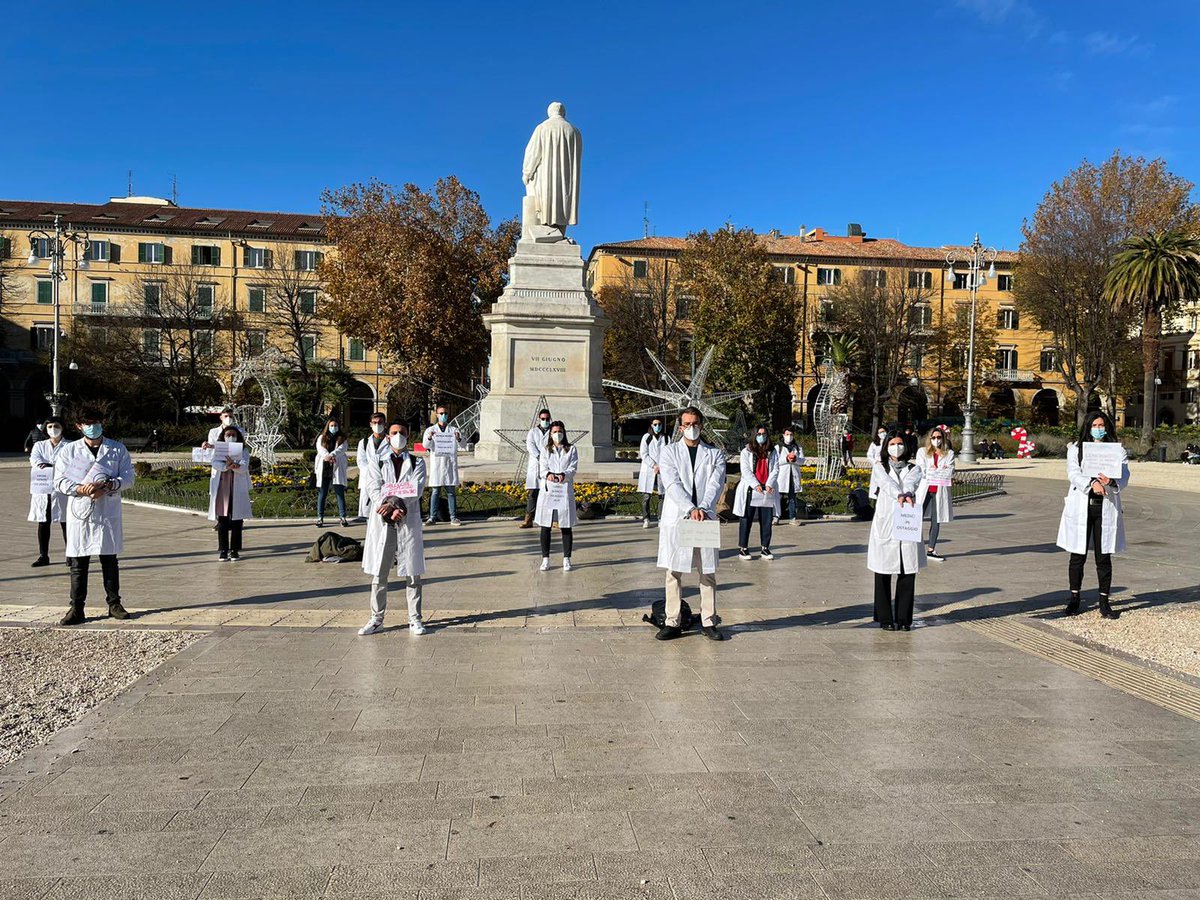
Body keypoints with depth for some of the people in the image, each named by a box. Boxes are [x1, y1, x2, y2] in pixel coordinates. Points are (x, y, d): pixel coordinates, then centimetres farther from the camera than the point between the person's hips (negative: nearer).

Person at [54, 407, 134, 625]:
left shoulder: (118, 449, 6)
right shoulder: (69, 451, 6)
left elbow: (128, 478, 1)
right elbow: (59, 481, 1)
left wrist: (106, 485, -16)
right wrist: (81, 489, -16)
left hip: (108, 513, 0)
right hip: (79, 512, 0)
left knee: (110, 560, 8)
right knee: (78, 562, 2)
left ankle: (114, 603, 19)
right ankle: (76, 608, 9)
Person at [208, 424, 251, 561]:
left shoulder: (243, 451, 5)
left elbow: (244, 467, -12)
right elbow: (215, 463, -10)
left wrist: (234, 465, -34)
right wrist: (226, 466, -31)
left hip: (238, 489, -1)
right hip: (221, 488, 1)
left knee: (236, 521, 3)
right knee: (222, 521, 1)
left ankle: (234, 550, 10)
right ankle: (223, 551, 6)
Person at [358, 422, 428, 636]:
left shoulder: (417, 462, 9)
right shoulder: (376, 461, 10)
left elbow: (416, 489, -6)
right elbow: (373, 489, -3)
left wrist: (393, 502, -19)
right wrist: (390, 509, -17)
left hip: (408, 522, 0)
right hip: (381, 521, 1)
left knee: (412, 573, 2)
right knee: (378, 573, 5)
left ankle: (415, 619, 10)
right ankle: (376, 618, 15)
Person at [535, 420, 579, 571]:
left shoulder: (571, 450, 9)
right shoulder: (545, 450, 12)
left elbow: (573, 468, -3)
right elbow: (542, 468, 0)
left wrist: (563, 475, -24)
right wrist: (548, 474, -24)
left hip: (565, 490, -1)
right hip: (548, 490, 1)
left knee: (566, 527, 2)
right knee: (545, 526, 2)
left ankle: (566, 559, 11)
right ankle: (545, 559, 11)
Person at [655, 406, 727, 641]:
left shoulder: (715, 453, 10)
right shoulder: (669, 452, 5)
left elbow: (716, 484, -3)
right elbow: (673, 484, -7)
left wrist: (703, 509, -18)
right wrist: (691, 509, -19)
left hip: (705, 519, 1)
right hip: (675, 518, -1)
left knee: (708, 573, 5)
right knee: (674, 573, 2)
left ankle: (708, 622, 14)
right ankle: (672, 623, 9)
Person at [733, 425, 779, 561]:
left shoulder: (772, 452, 12)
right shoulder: (746, 451, 4)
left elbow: (775, 469, 4)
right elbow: (745, 470, -5)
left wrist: (769, 485, -11)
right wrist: (756, 485, -16)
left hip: (768, 492, 3)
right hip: (750, 491, -3)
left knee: (766, 521, 5)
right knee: (746, 520, 0)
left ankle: (765, 549, 13)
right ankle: (743, 549, 6)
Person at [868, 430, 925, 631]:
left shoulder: (913, 469, 13)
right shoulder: (880, 467, 10)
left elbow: (911, 482, -11)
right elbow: (887, 483, -12)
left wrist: (907, 494, -34)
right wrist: (900, 495, -33)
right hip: (885, 523, -1)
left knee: (908, 573, 0)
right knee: (883, 574, 0)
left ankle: (903, 619, 9)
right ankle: (885, 618, 8)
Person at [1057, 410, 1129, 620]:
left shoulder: (1118, 451, 10)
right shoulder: (1075, 449, 8)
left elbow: (1123, 477, -3)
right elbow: (1073, 473, -8)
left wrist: (1110, 482, -26)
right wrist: (1092, 483, -27)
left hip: (1106, 509, 1)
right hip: (1080, 507, -1)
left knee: (1104, 557, 3)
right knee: (1078, 556, 5)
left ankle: (1104, 603, 11)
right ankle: (1074, 599, 16)